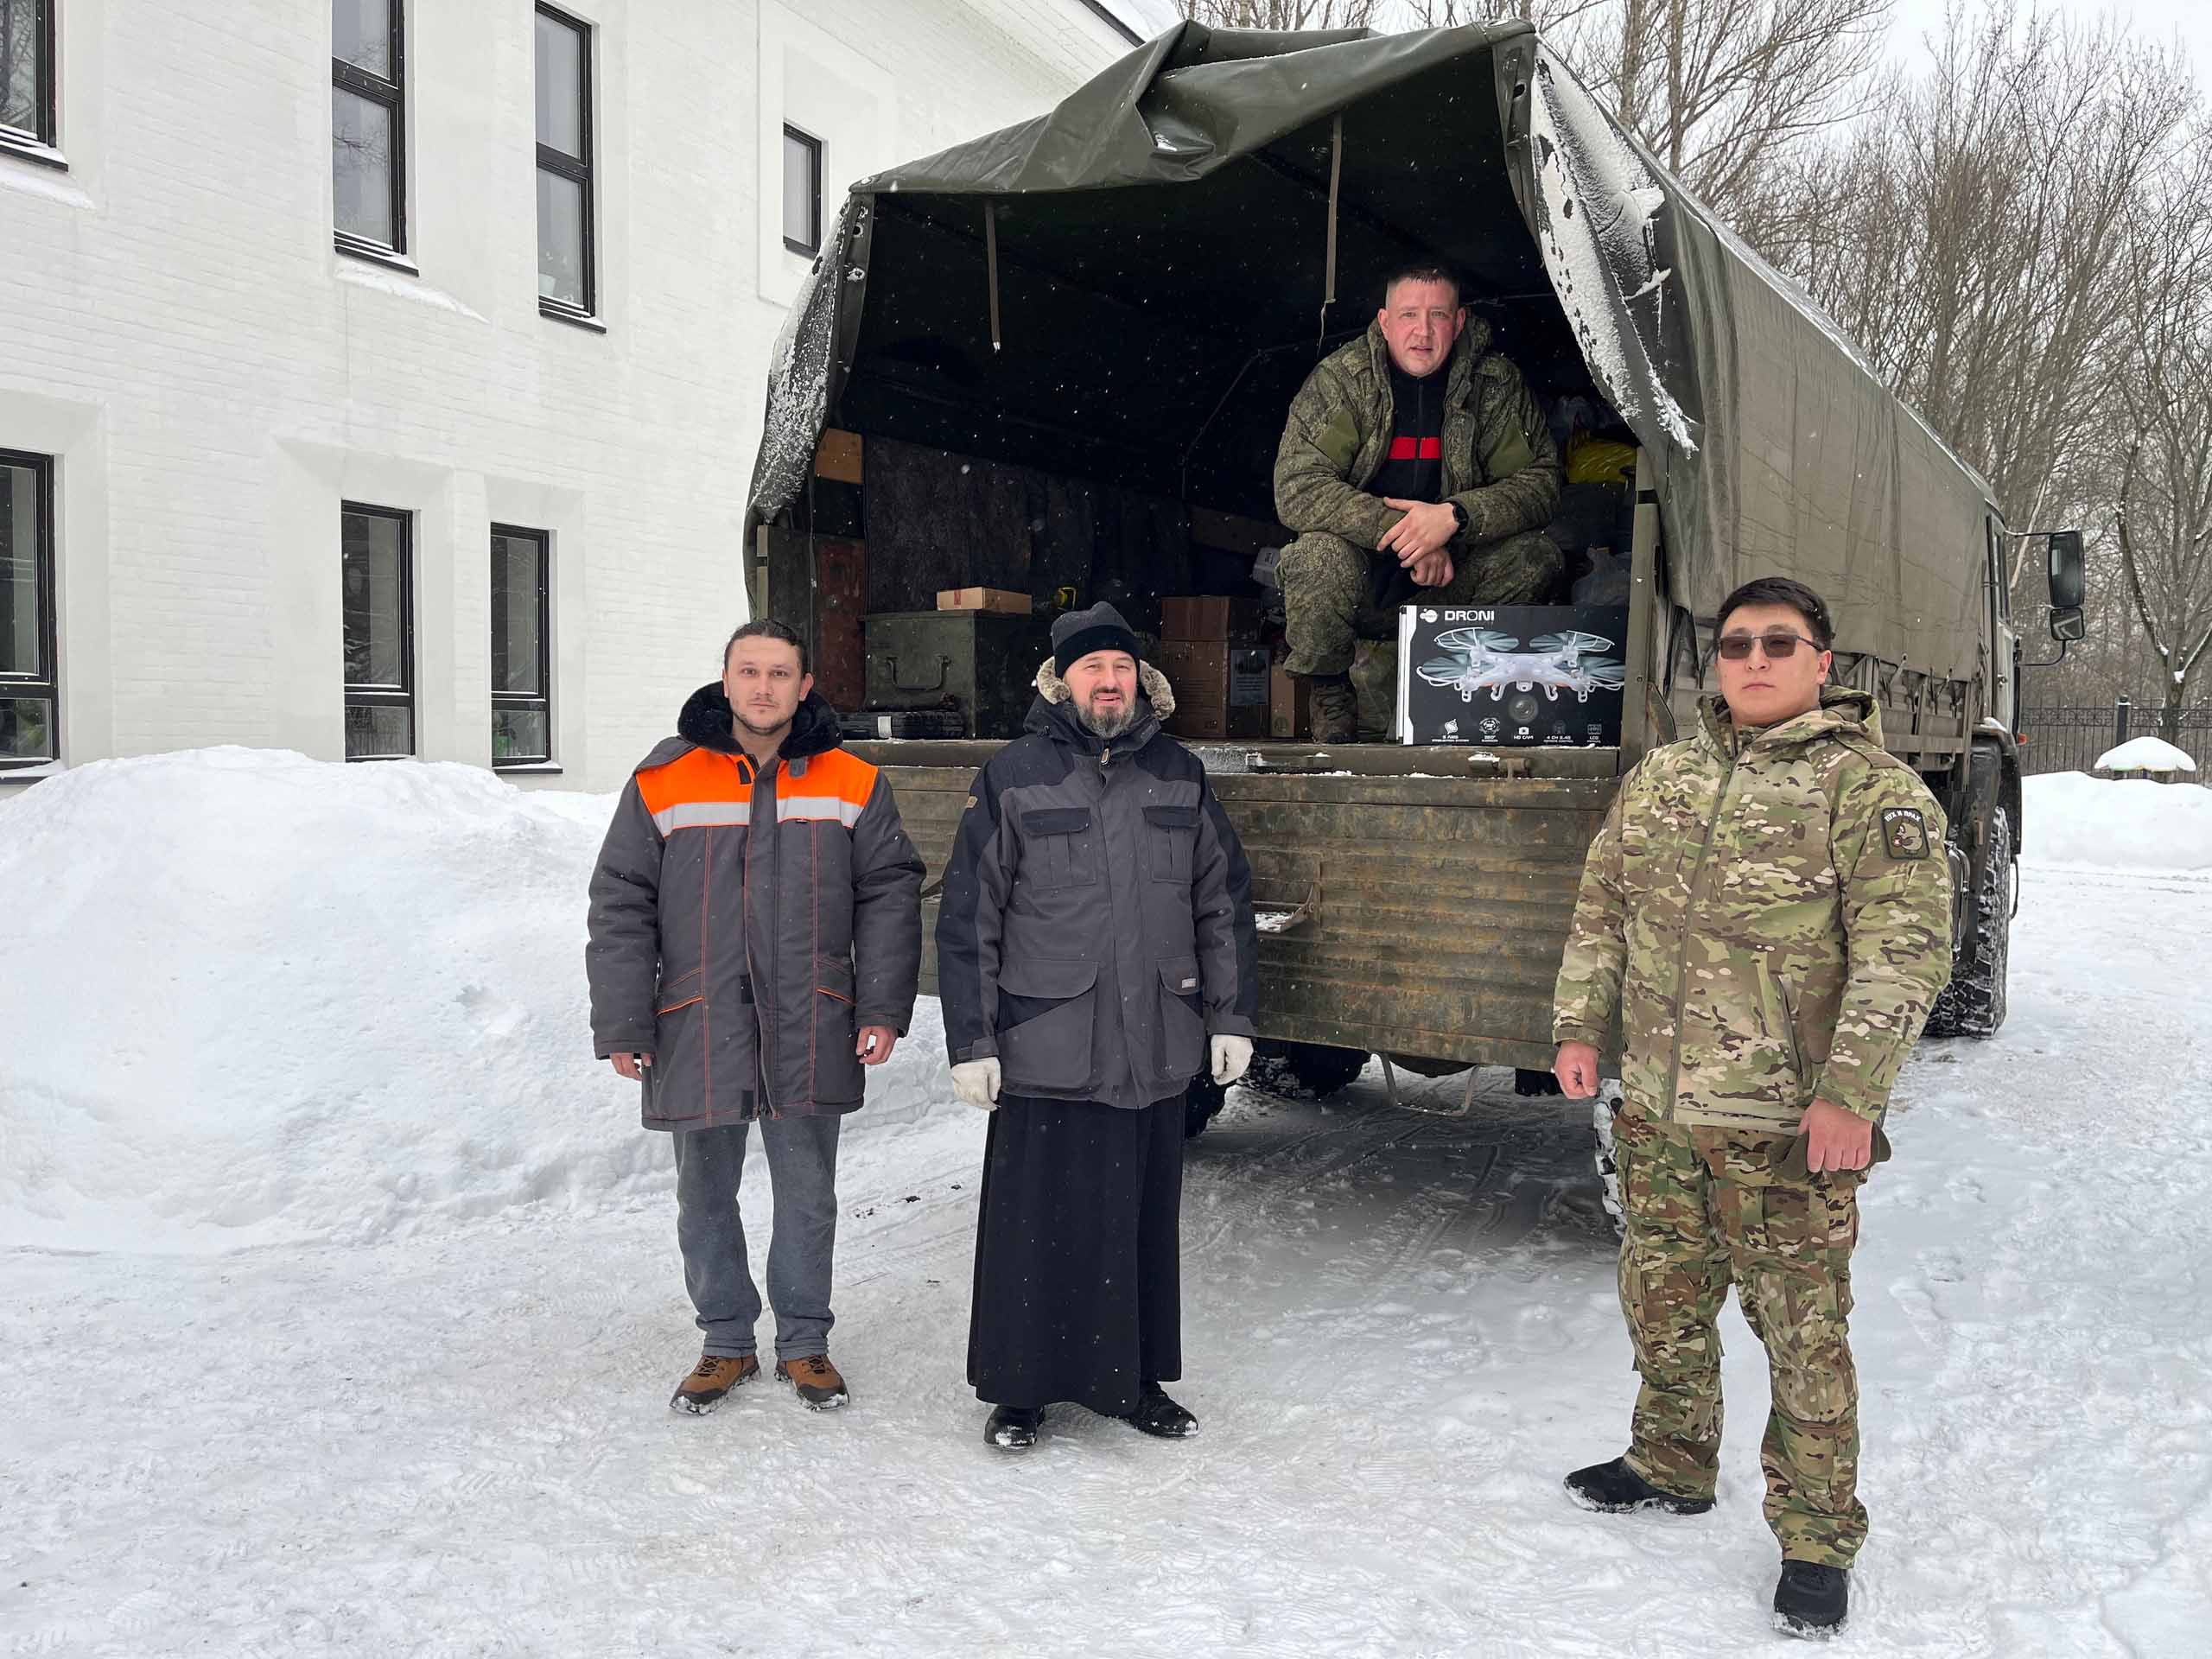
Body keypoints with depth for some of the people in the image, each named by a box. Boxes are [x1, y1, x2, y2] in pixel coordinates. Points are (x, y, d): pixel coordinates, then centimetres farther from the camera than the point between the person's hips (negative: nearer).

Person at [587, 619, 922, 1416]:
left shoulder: (853, 785, 2)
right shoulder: (663, 782, -1)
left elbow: (889, 896, 5)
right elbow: (621, 909, 1)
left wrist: (883, 1009, -4)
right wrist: (621, 1026, -3)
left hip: (810, 1034, 0)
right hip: (697, 1030, 0)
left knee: (808, 1195, 10)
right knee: (705, 1198, 12)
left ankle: (804, 1342, 27)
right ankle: (727, 1342, 28)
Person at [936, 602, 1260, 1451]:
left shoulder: (1180, 775, 9)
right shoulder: (1013, 777, -1)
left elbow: (1224, 904, 14)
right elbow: (968, 918, -2)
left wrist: (1231, 1017, 10)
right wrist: (972, 1041, -6)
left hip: (1156, 1053, 3)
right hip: (1046, 1053, -3)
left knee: (1142, 1219, 13)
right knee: (1035, 1221, 4)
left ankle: (1130, 1376, 29)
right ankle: (1020, 1387, 21)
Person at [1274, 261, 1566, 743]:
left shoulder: (1495, 382, -5)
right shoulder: (1340, 378, -12)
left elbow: (1540, 481, -8)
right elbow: (1297, 490, -20)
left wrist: (1454, 515, -28)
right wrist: (1401, 531, -29)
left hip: (1453, 562, 2)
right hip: (1363, 558, -2)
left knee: (1536, 557, -22)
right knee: (1320, 556, -34)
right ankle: (1331, 702, -9)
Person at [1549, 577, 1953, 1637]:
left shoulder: (1873, 790, -7)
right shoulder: (1658, 780, 11)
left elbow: (1905, 950, -14)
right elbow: (1602, 909, 17)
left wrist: (1852, 1093, -20)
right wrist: (1580, 1026, 9)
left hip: (1789, 1124, -6)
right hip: (1658, 1110, 6)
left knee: (1803, 1333, 3)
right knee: (1662, 1303, 19)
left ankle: (1817, 1539, 20)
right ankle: (1672, 1469, 40)